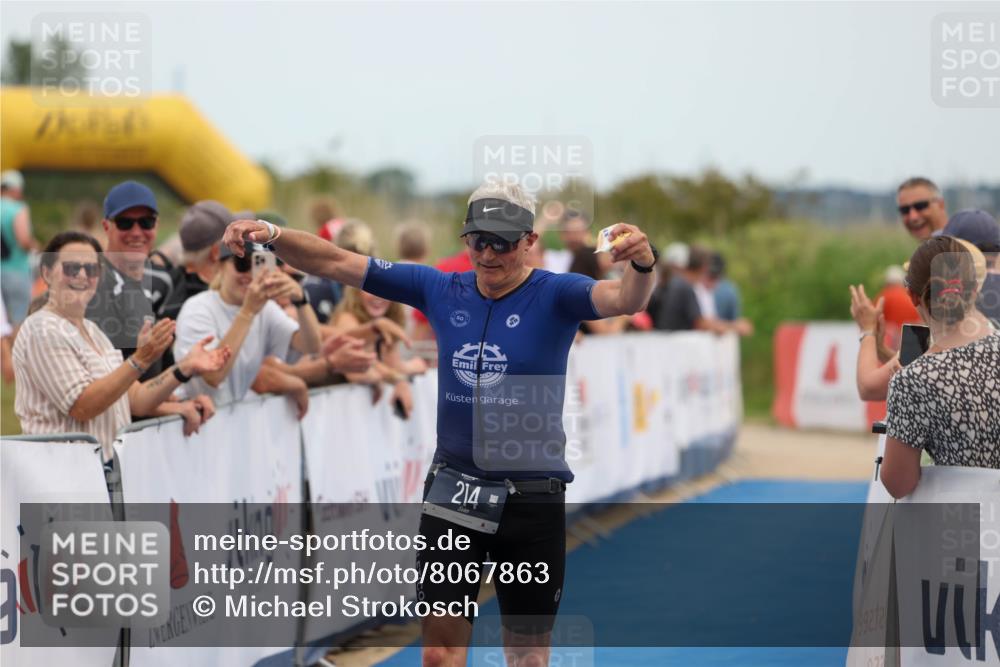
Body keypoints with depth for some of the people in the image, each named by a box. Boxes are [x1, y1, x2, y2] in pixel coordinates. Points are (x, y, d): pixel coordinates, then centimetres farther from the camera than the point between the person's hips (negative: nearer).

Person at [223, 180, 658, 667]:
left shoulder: (554, 296, -9)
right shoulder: (440, 290, 1)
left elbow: (625, 299, -28)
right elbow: (337, 264, 1)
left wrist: (641, 266, -51)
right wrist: (272, 236, -14)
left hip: (532, 498, -2)